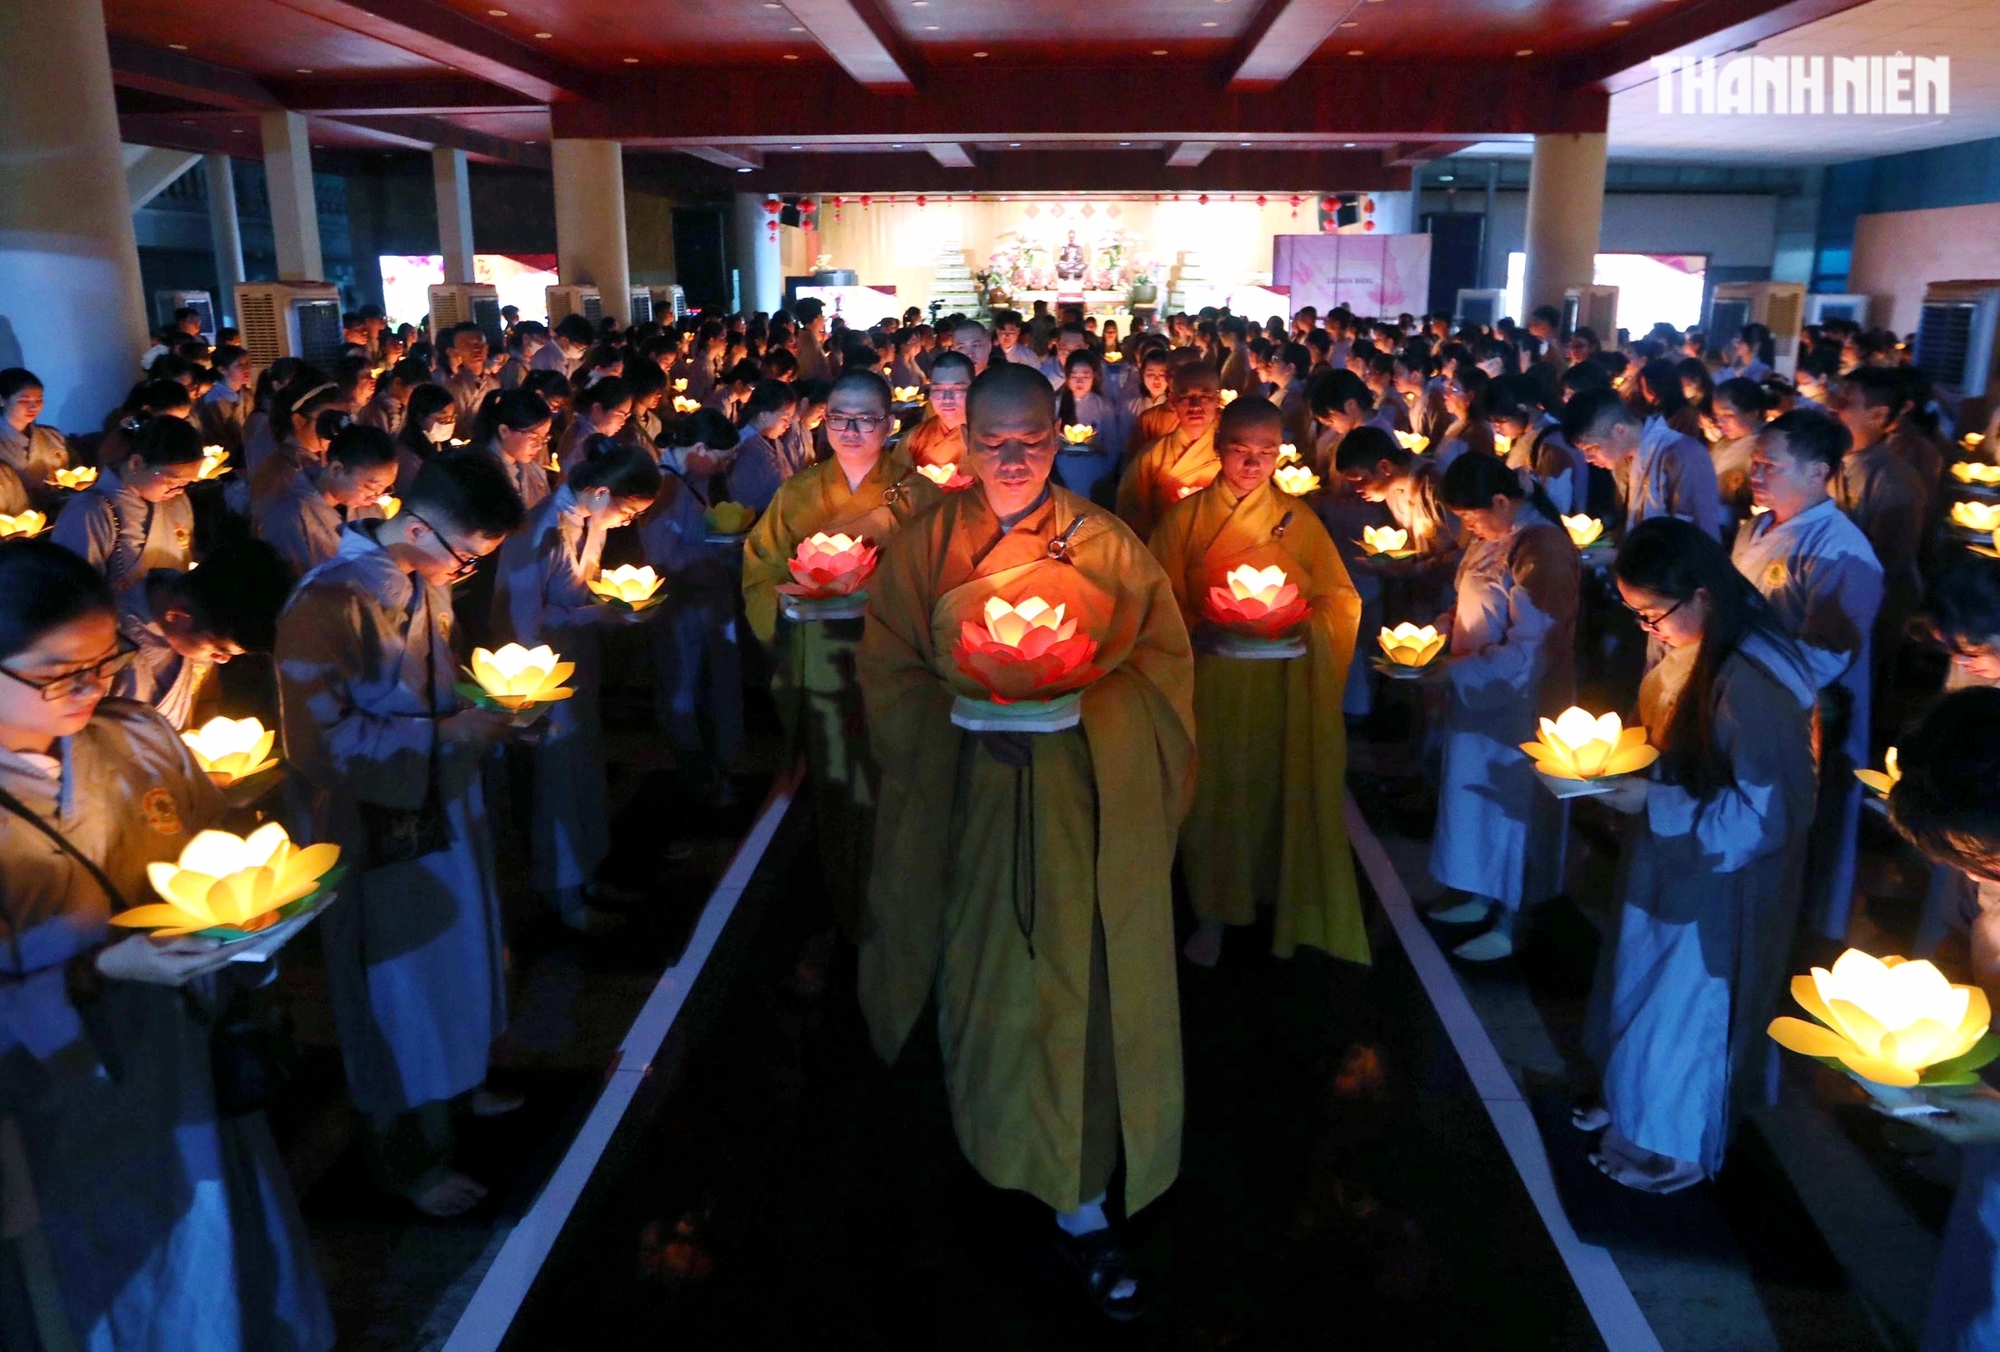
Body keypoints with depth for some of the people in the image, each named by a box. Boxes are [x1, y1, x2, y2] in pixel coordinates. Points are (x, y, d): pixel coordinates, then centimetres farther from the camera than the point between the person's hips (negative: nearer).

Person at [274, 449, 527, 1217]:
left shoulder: (427, 581, 0)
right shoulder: (328, 603, -25)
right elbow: (318, 739, -25)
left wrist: (489, 704, -3)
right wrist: (447, 732, -25)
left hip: (446, 809, 8)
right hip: (378, 832, -8)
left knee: (457, 953, 23)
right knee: (396, 983, 9)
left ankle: (460, 1083, 48)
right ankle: (406, 1157, 28)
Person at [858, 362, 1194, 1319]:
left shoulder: (1108, 546, 2)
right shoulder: (922, 547, 5)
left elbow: (1163, 662, 1)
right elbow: (890, 674, 4)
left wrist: (1077, 705, -12)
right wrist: (969, 717, -10)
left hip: (1085, 802, -1)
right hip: (966, 795, 1)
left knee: (1081, 982, 2)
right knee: (981, 977, 10)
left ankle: (1081, 1204, 16)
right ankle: (988, 1133, 37)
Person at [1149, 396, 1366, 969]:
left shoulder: (1298, 519, 3)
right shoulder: (1184, 517, 1)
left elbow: (1339, 599, 5)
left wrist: (1299, 627, -13)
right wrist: (1196, 630, -16)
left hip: (1282, 686, 1)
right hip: (1210, 681, 0)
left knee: (1277, 789, 6)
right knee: (1215, 790, 5)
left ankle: (1279, 897, 29)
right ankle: (1213, 910, 22)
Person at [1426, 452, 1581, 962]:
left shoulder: (1541, 547, -22)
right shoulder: (1491, 538, 4)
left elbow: (1527, 651, -25)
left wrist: (1450, 672, -25)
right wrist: (1439, 626, 0)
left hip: (1515, 706, -8)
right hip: (1475, 697, 8)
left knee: (1509, 803, 5)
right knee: (1473, 794, 19)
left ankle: (1505, 927, 20)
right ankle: (1480, 898, 37)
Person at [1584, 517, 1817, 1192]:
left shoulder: (1752, 681, -31)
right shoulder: (1689, 649, -3)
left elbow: (1760, 815, -27)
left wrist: (1654, 802, -25)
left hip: (1717, 883, -8)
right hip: (1671, 861, 8)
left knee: (1685, 1006, 11)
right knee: (1638, 987, 24)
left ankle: (1675, 1149, 34)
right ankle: (1633, 1105, 47)